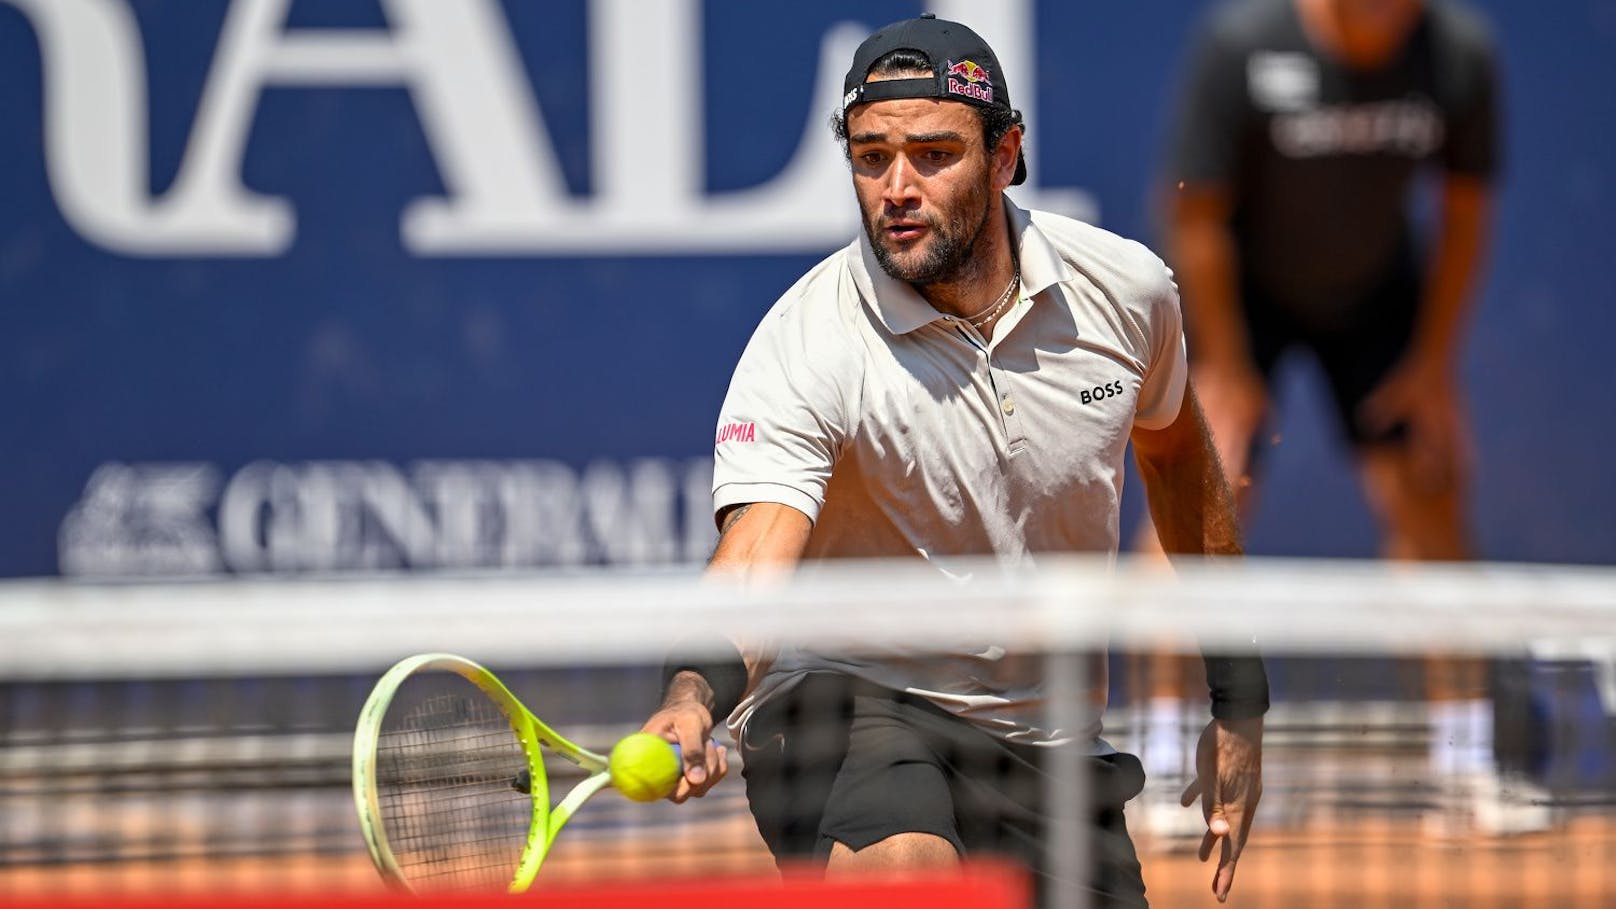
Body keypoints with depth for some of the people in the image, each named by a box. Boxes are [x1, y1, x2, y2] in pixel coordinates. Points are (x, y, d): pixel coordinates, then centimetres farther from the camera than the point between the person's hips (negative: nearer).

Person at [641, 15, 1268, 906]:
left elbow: (1176, 456, 15)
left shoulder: (1124, 288, -6)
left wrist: (1237, 705, 18)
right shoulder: (802, 349, -21)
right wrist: (694, 694, -57)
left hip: (1047, 737, 6)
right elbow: (752, 560, -34)